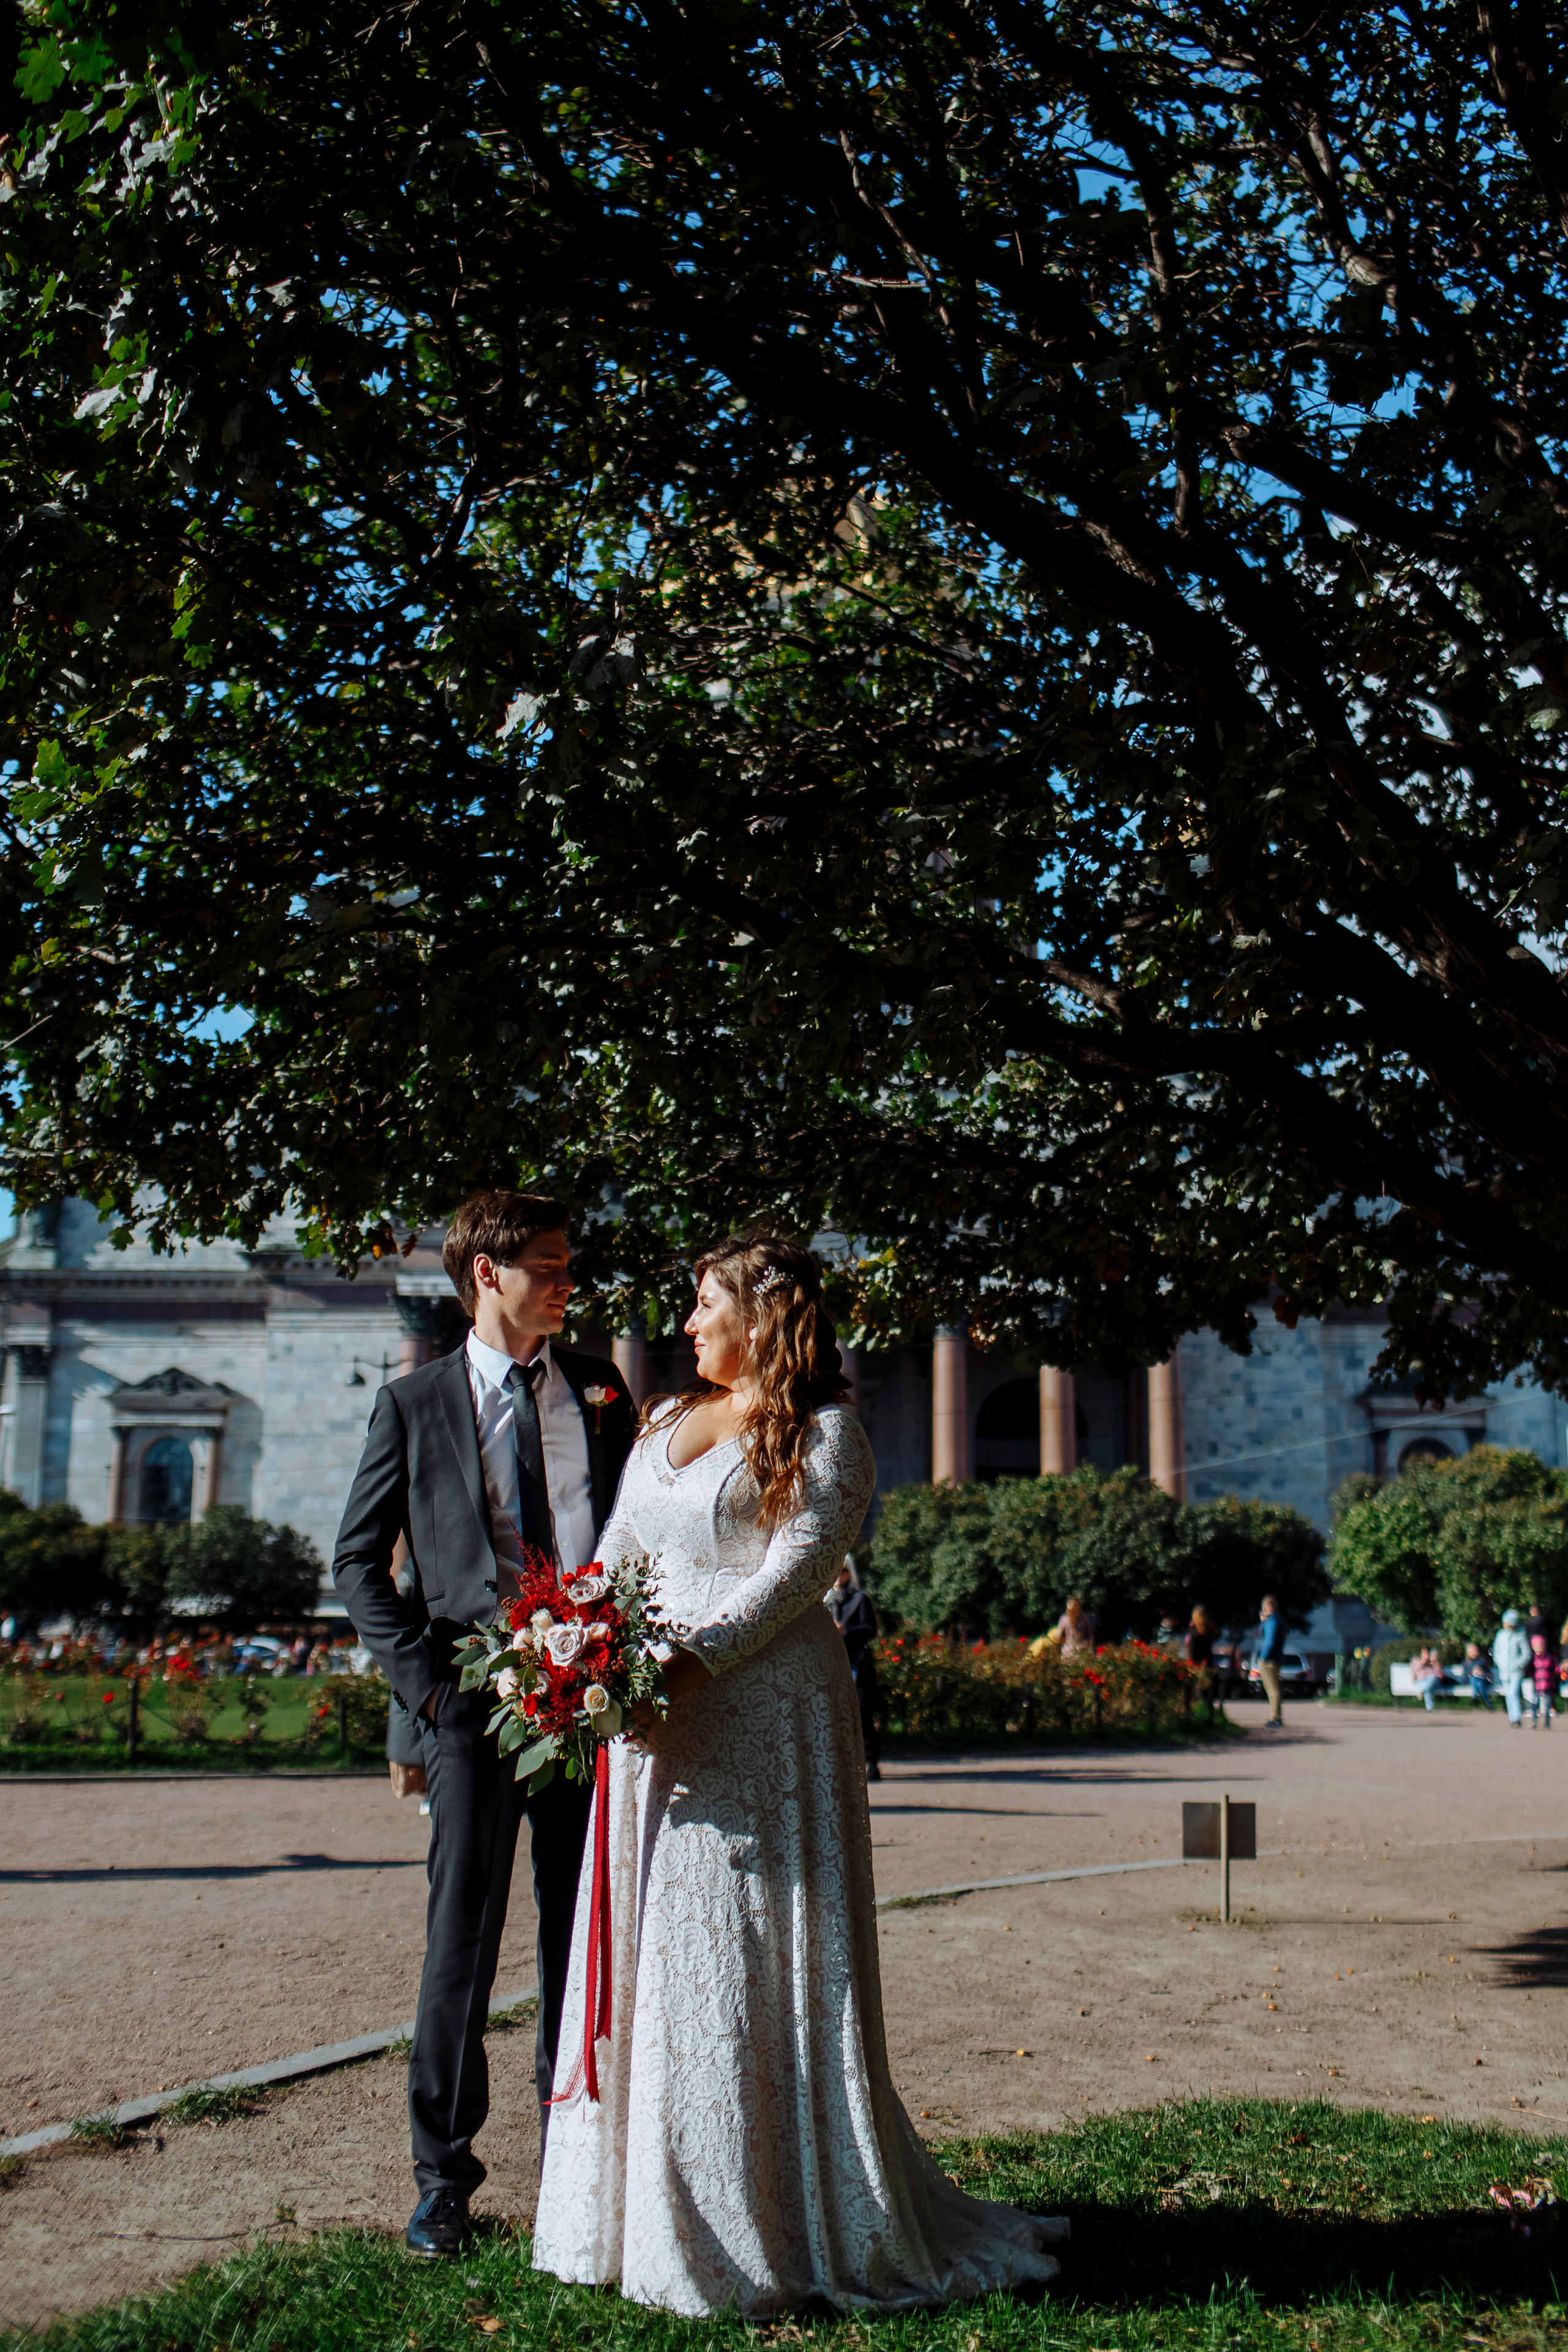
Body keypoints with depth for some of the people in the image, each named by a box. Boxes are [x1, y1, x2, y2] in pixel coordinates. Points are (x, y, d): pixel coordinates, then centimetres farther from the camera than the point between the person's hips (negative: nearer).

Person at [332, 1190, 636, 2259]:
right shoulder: (414, 1404, 3)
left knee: (584, 1937, 9)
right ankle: (444, 2178, 12)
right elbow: (359, 1559, 5)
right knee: (462, 1937, -1)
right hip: (476, 1695, -2)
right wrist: (423, 1676, -5)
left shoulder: (599, 1388, 10)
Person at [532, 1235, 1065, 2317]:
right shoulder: (667, 1419, 20)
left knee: (754, 1959, -4)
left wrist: (691, 1661, -25)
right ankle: (652, 2202, 20)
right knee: (647, 1948, 9)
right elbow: (618, 1551, 17)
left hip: (760, 1709, -7)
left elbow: (792, 1576, -14)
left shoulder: (825, 1435, -3)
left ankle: (798, 2224, 7)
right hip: (652, 1709, 7)